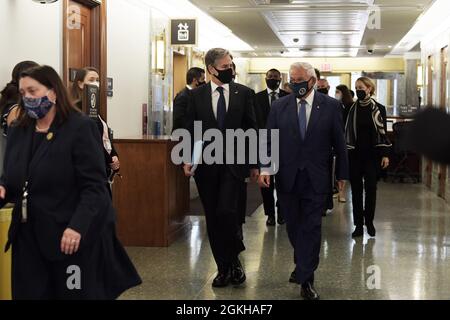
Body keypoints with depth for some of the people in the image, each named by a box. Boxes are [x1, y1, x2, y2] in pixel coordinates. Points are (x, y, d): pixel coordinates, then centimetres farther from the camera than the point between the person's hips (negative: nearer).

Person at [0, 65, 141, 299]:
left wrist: (77, 226, -26)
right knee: (28, 294, 7)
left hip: (73, 236, -6)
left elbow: (94, 186, -15)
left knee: (76, 294, 4)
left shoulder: (81, 128, -10)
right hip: (29, 237, 6)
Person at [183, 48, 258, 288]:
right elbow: (190, 129, 5)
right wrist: (188, 159, -8)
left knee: (226, 212, -16)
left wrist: (254, 163, 5)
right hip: (206, 163, 2)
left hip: (234, 162, -2)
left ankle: (233, 260, 6)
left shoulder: (243, 93, 2)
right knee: (212, 218, 6)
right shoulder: (197, 95, 4)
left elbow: (251, 129, 5)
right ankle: (223, 268, 18)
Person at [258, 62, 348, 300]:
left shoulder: (330, 106, -1)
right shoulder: (279, 106, 4)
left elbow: (339, 143, 2)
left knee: (311, 228, -2)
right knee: (293, 227, 13)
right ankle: (303, 266, 34)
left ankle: (306, 280, 4)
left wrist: (342, 174, 4)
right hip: (287, 179, 2)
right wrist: (265, 168, -10)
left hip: (315, 179, -2)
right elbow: (269, 140, 3)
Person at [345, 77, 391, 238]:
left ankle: (369, 222, 14)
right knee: (356, 189, 3)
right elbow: (348, 132, 6)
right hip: (355, 154, 2)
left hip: (372, 154, -2)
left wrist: (385, 154, -3)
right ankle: (358, 224, 10)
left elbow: (383, 132, 2)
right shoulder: (352, 109, 4)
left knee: (371, 188, -1)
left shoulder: (378, 109, 0)